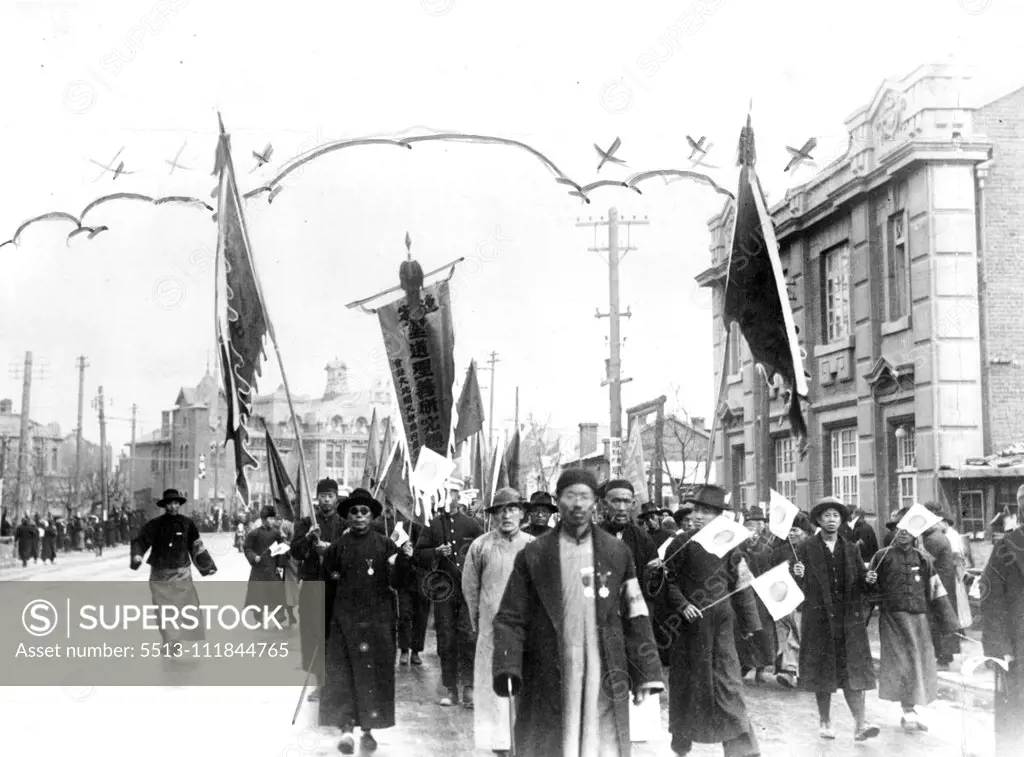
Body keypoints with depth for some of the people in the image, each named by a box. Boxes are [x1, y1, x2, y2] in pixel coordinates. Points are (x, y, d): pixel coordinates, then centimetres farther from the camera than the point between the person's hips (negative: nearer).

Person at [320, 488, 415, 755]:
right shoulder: (337, 548, 4)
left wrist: (404, 560, -16)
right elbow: (328, 586, 10)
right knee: (342, 673, -6)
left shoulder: (384, 545, 1)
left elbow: (399, 582, -1)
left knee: (374, 673, 3)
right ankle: (346, 727, -4)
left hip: (378, 620, 0)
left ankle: (368, 729, 13)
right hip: (344, 620, 0)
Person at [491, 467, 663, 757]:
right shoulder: (533, 556, 2)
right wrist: (507, 667, -13)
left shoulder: (617, 553, 7)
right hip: (548, 685, -1)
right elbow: (511, 619, 1)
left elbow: (635, 617, 8)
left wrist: (644, 674, 2)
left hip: (605, 682, 1)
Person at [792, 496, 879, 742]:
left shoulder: (851, 549, 11)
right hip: (818, 618, -2)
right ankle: (825, 721, 19)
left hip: (850, 618, 2)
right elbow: (798, 587, -3)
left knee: (853, 670, -3)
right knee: (823, 671, 6)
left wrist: (867, 580, -10)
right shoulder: (806, 549, 0)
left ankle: (860, 724, -7)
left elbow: (860, 583, 11)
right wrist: (798, 575, -24)